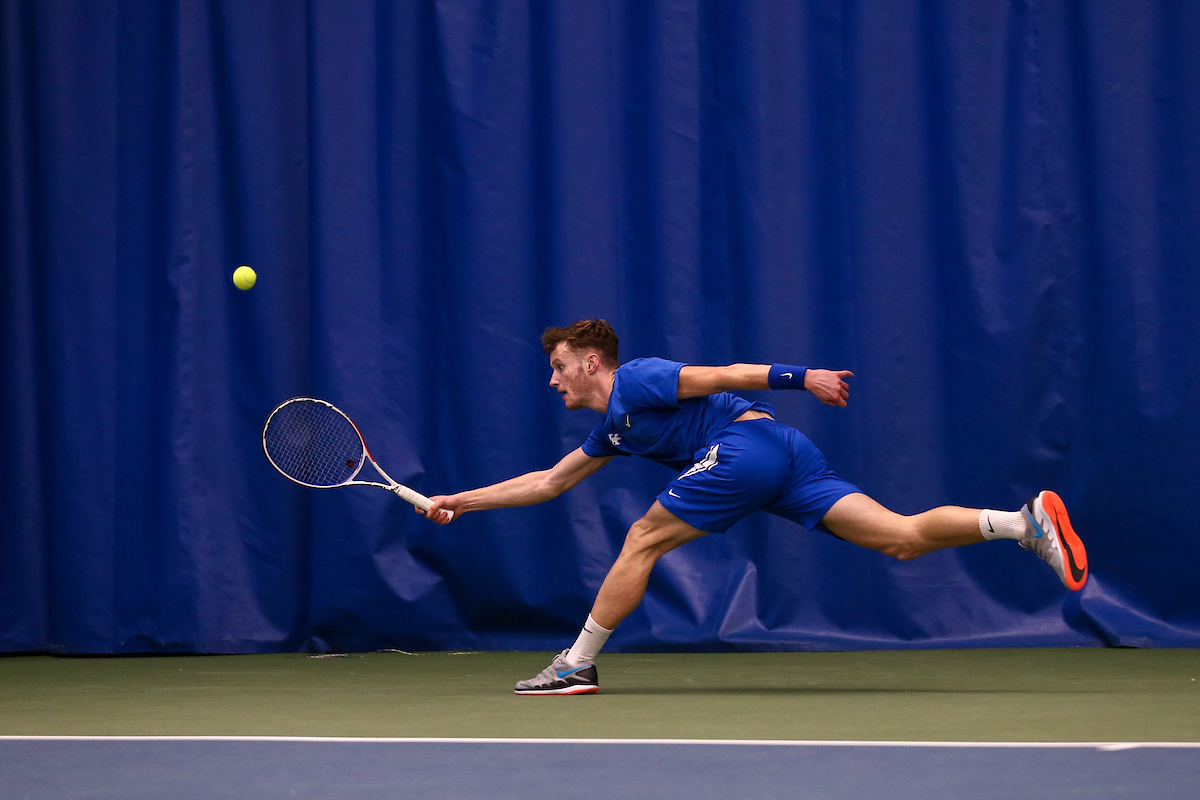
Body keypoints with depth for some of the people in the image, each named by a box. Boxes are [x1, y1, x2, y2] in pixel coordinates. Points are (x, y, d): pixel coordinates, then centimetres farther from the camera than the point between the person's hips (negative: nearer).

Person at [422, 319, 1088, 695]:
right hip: (787, 461, 9)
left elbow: (723, 375, -6)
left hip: (749, 443, -9)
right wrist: (462, 501, 39)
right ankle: (1027, 521, -21)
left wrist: (801, 377, -16)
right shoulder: (612, 429, 31)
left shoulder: (636, 381, 3)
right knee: (902, 538, -7)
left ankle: (577, 665, 2)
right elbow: (548, 482, 40)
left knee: (642, 540, -1)